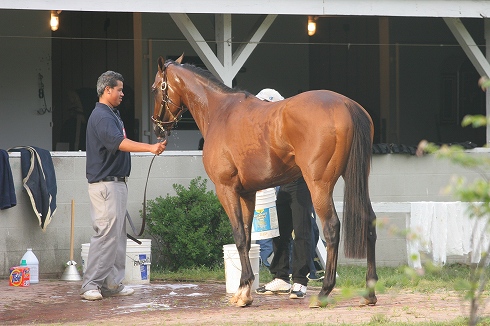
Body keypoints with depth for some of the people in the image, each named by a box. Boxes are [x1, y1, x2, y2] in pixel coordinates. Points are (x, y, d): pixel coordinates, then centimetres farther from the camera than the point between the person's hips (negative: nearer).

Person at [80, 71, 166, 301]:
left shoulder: (111, 114, 18)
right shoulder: (102, 116, -15)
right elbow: (119, 142, -30)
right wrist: (150, 148, -39)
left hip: (116, 183, 11)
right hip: (106, 184, -11)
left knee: (117, 235, 11)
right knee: (106, 234, -12)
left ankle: (112, 284, 15)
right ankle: (90, 285, -11)